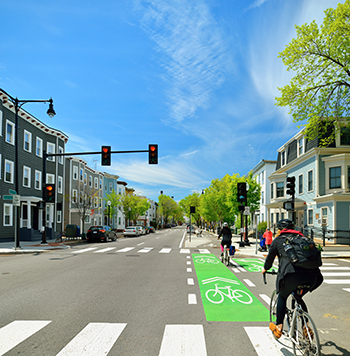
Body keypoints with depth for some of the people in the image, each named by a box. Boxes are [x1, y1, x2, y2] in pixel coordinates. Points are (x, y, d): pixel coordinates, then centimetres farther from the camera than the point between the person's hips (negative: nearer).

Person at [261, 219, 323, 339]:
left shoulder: (278, 240, 17)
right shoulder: (301, 238, 27)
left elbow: (270, 257, 24)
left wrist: (265, 269, 44)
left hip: (293, 274, -4)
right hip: (312, 275, 4)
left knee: (282, 297, 22)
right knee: (298, 298, 29)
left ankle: (279, 327, 20)